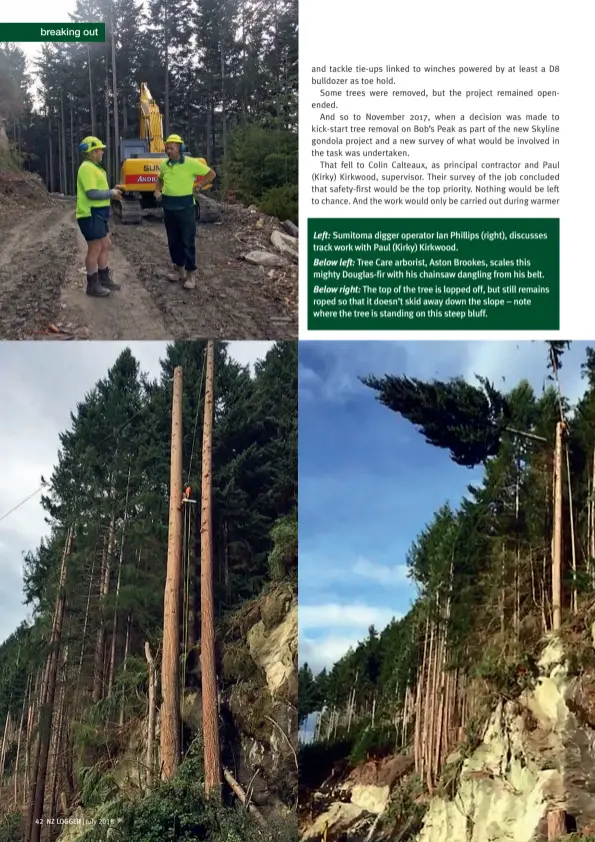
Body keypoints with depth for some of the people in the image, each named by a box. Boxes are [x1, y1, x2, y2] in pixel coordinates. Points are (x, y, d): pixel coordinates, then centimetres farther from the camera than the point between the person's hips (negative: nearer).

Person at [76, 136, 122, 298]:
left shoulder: (94, 167, 16)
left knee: (105, 245, 18)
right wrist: (111, 193, -13)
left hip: (98, 214, 11)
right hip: (90, 215, -11)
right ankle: (93, 285, 4)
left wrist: (111, 192, 3)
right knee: (95, 249, -4)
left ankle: (104, 278, 30)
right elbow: (92, 193, -24)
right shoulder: (87, 168, -18)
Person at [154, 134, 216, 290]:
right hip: (168, 207, 6)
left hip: (185, 207, -5)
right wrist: (157, 191, 9)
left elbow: (211, 173, -3)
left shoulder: (191, 163, -10)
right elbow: (160, 179, 27)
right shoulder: (164, 165, 5)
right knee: (173, 240, 12)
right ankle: (179, 268, 25)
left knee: (188, 241, -3)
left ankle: (191, 273, 3)